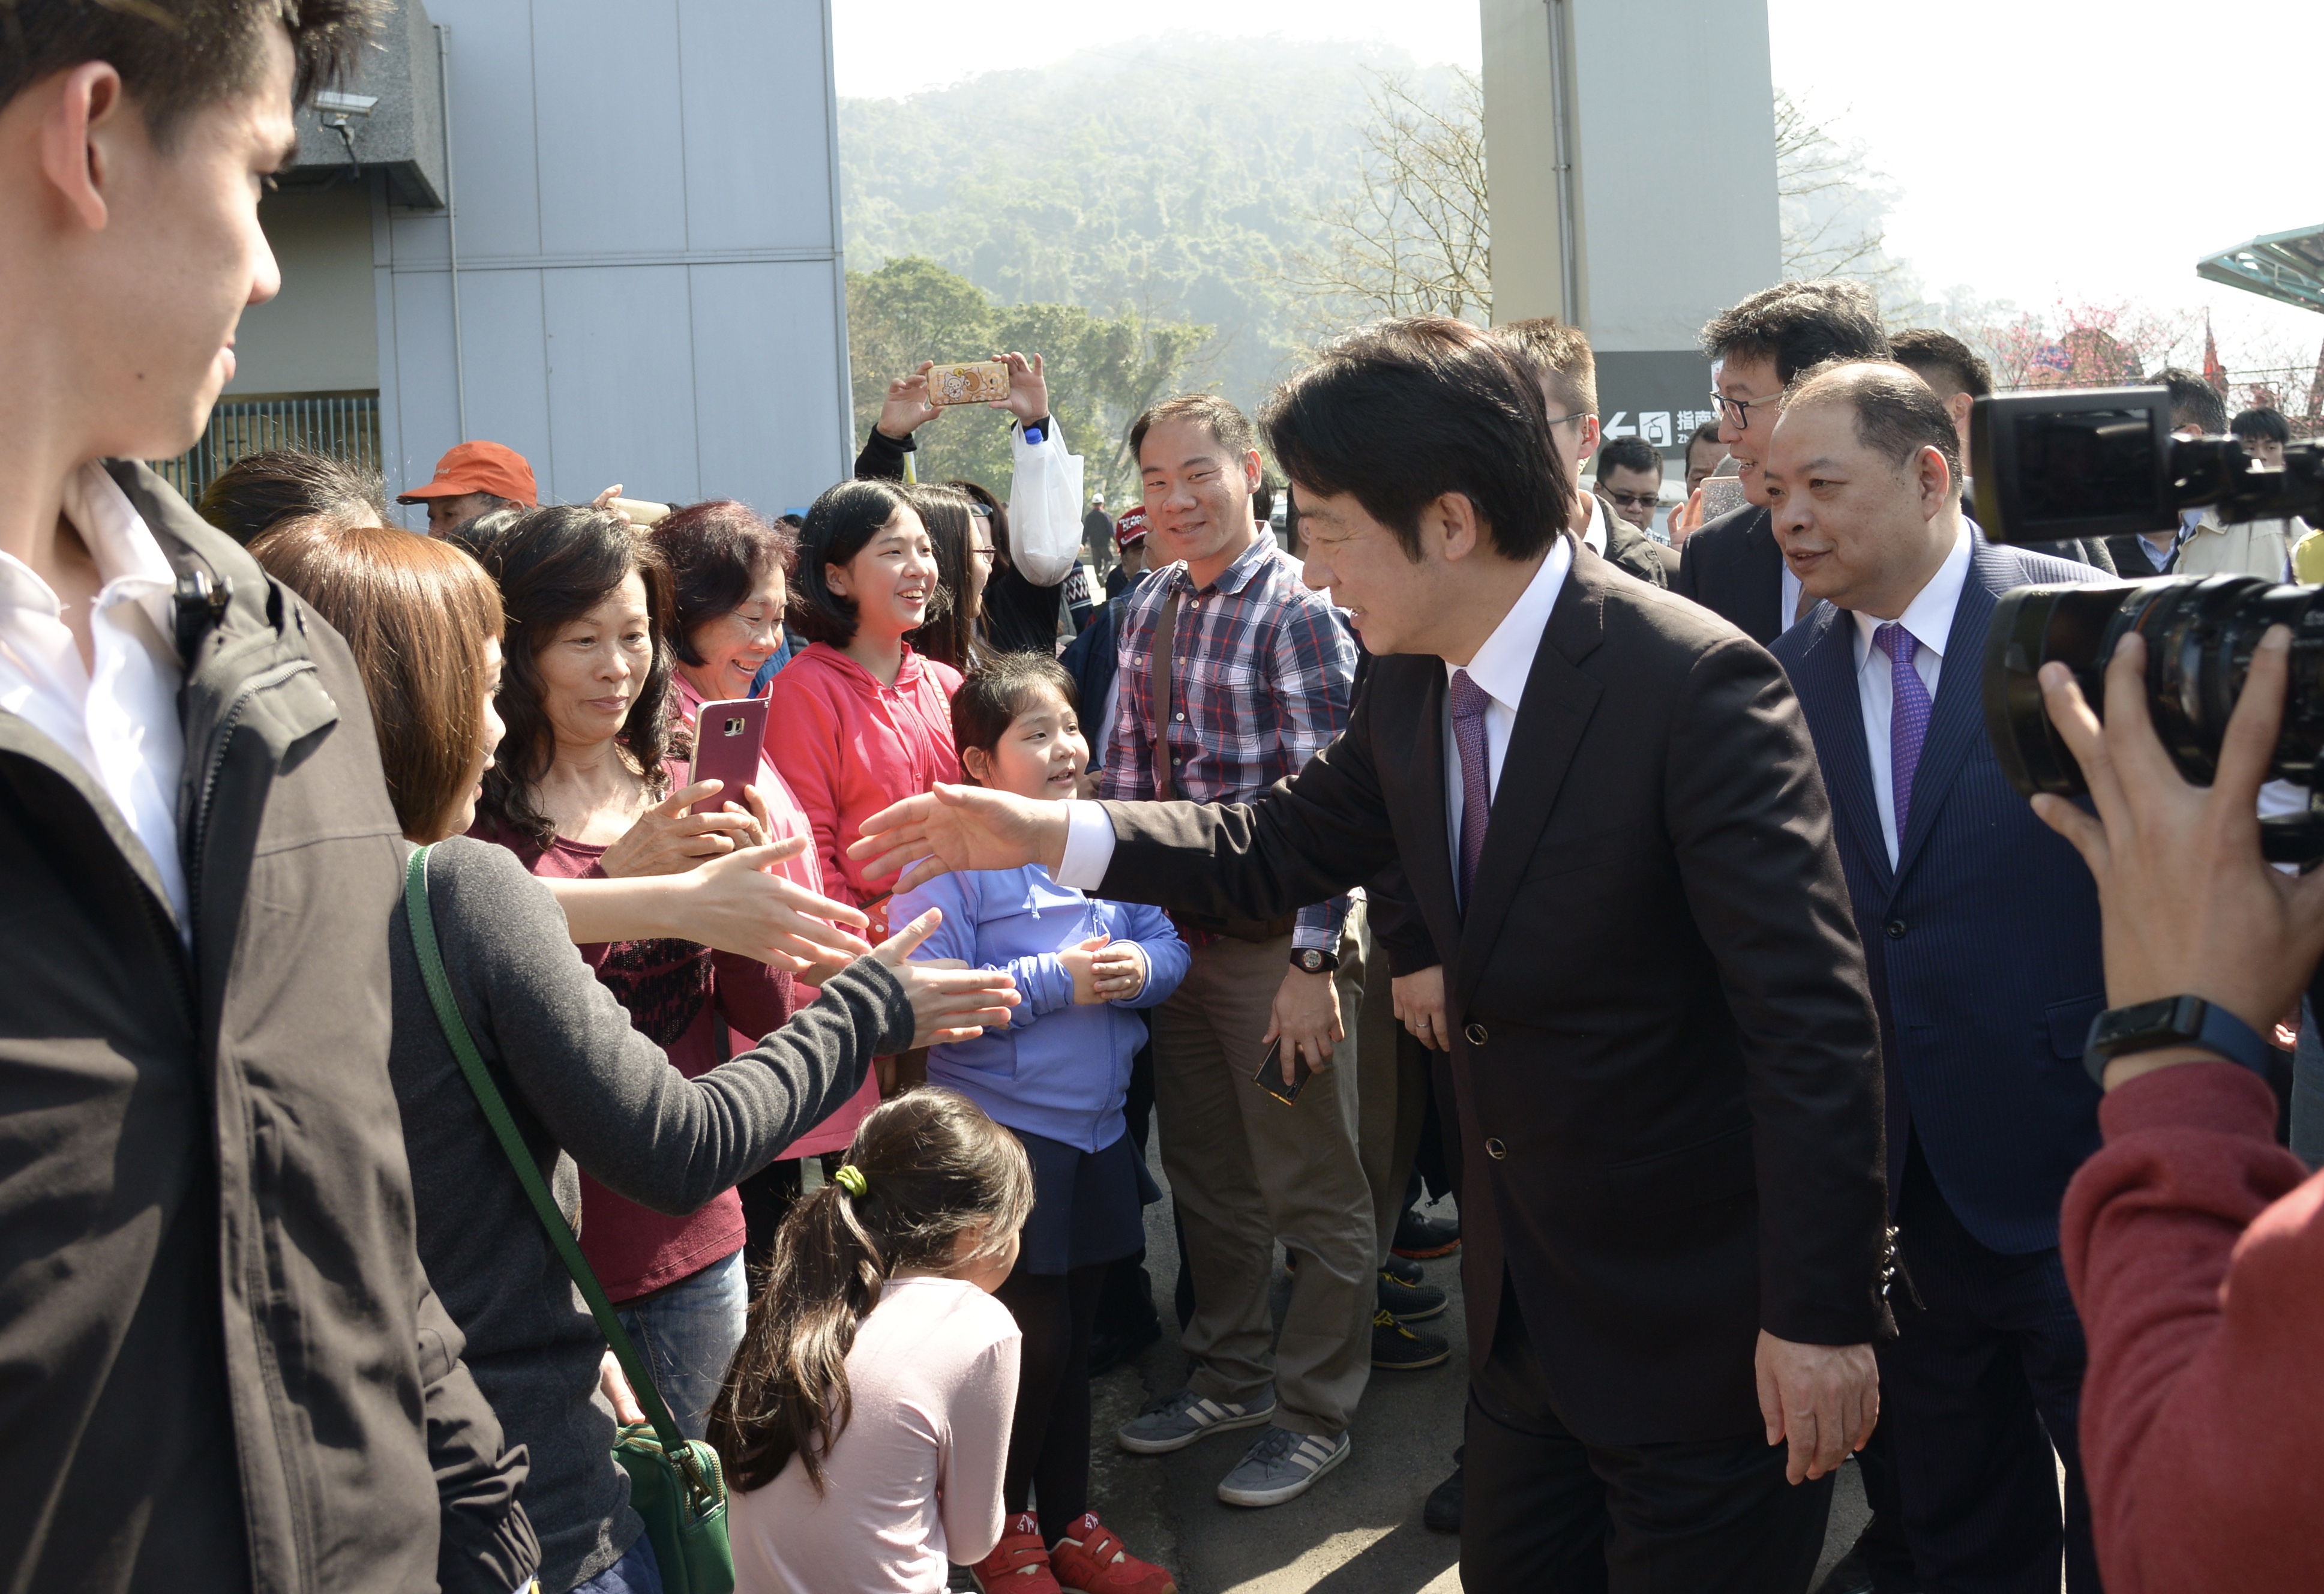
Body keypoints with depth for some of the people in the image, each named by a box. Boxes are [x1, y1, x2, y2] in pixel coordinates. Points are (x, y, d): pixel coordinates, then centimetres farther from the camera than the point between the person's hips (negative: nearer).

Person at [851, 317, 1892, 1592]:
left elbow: (1812, 1019, -24)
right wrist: (1047, 833, 3)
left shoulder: (1696, 684, -24)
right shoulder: (1410, 686, -1)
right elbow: (1285, 844, 13)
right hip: (1523, 1311, 7)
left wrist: (1822, 1314, -22)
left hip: (1699, 1329, -7)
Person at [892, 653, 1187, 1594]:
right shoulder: (951, 857, -12)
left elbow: (1170, 946, 9)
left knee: (1074, 1334, 17)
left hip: (1098, 1128, 6)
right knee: (1034, 1338, 1)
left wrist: (1140, 968, -13)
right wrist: (1055, 981, -20)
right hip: (1004, 1133, -6)